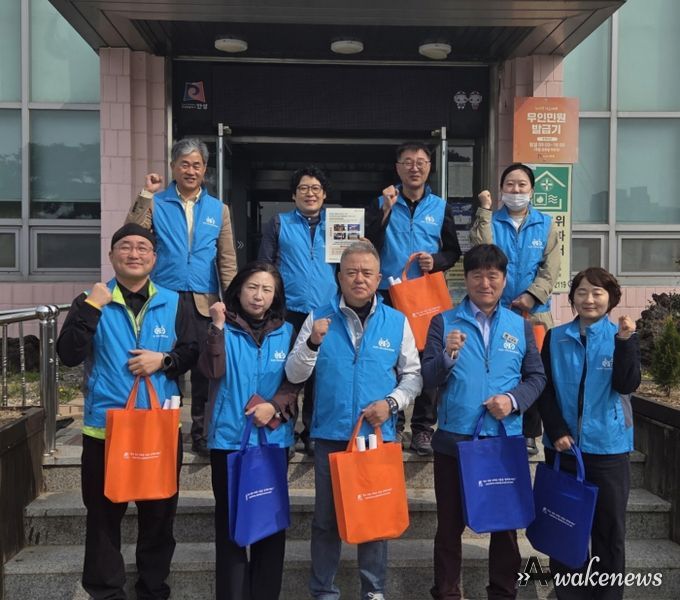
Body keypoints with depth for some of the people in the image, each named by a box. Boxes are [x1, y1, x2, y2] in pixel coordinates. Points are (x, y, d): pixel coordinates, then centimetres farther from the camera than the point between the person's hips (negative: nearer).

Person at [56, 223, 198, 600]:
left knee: (159, 514, 13)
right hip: (104, 426, -1)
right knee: (104, 514, 10)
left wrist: (164, 360, -15)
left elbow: (192, 353, 4)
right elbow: (68, 355, -11)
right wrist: (89, 309, -19)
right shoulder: (91, 302, 0)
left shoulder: (174, 303, 4)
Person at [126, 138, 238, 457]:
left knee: (204, 368, 6)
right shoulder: (156, 203, 5)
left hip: (204, 302, 2)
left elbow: (227, 261, 8)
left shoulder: (218, 209, 10)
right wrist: (146, 195, -11)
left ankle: (202, 432, 19)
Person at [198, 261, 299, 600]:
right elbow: (212, 371, -15)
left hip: (273, 439, 2)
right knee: (230, 519, 5)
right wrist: (218, 327, -23)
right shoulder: (223, 328, 0)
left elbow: (295, 382, 3)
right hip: (228, 438, -2)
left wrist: (275, 406, -13)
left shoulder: (286, 332, 4)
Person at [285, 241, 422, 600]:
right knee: (326, 516, 10)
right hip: (330, 434, 0)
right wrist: (312, 343, -21)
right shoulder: (319, 319, 0)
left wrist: (392, 402, -11)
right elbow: (294, 375, -4)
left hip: (378, 434, 1)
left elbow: (413, 375, 6)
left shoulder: (397, 322, 2)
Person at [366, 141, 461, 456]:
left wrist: (436, 261, -11)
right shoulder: (381, 203, 5)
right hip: (389, 294, -1)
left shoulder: (441, 207, 8)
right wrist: (387, 210, -14)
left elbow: (453, 250, 10)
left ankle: (423, 428, 14)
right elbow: (369, 245, -6)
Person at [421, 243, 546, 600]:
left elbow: (537, 377, 6)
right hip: (453, 439, -2)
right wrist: (448, 356, -26)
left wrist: (514, 399, -12)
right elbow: (429, 379, -7)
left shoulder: (520, 326, 7)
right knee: (450, 524, 10)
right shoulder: (443, 322, 0)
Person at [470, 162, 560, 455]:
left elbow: (551, 267, 1)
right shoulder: (491, 221, 7)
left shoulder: (546, 224, 9)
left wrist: (532, 295, -12)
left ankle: (530, 434, 17)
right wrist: (484, 210, -12)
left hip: (535, 312, 1)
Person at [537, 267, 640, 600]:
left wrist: (624, 342, -24)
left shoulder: (622, 336, 1)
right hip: (562, 444, 1)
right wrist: (557, 431, -8)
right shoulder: (555, 337, 4)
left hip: (607, 446, -1)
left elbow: (627, 385, -11)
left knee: (609, 526, 5)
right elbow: (545, 389, 3)